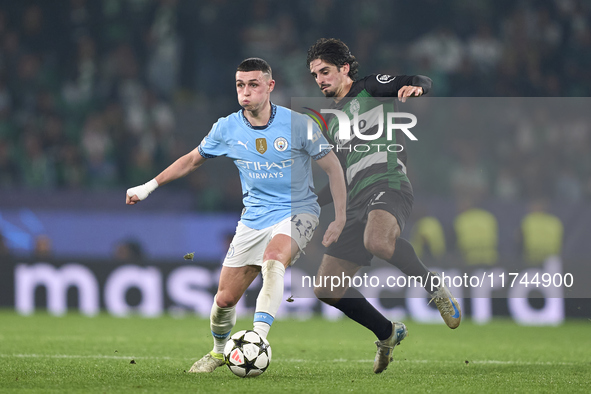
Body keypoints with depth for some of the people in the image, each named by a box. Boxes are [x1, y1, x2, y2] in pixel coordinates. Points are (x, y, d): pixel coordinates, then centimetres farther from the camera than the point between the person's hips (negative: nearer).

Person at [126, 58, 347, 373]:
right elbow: (192, 160, 14)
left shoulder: (297, 124, -14)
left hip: (297, 211, -4)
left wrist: (340, 219, -6)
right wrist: (149, 187, 13)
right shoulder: (226, 129, -4)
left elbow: (332, 166, -3)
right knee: (225, 298, 3)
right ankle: (219, 350, 33)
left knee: (273, 260, -37)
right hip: (254, 217, 4)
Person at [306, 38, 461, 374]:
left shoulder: (371, 89, 8)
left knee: (377, 242, -42)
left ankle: (437, 290, -22)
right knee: (327, 289, 0)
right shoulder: (332, 120, 28)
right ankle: (388, 334, 18)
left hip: (389, 185, -8)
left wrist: (415, 86, -28)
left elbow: (422, 82, -5)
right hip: (357, 202, 8)